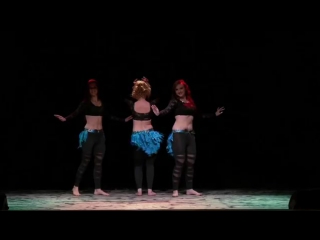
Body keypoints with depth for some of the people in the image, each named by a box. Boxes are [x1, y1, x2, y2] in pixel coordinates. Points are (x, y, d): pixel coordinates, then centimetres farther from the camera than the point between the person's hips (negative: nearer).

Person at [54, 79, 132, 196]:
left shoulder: (101, 103, 11)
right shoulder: (86, 102, -4)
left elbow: (109, 116, 20)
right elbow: (76, 113, -17)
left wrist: (123, 120, 25)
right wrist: (65, 118, -35)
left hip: (100, 134, 5)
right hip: (89, 134, -5)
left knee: (99, 162, 4)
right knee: (85, 161, -3)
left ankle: (97, 189, 8)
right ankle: (76, 187, 7)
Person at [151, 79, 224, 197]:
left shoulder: (191, 102, 13)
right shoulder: (175, 101, -2)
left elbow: (201, 115, 23)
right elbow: (167, 110, -20)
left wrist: (214, 114, 30)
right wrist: (159, 113, -41)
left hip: (190, 134, 5)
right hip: (178, 134, -5)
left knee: (191, 162, 4)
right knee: (179, 162, -8)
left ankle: (189, 189, 13)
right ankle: (175, 190, -4)